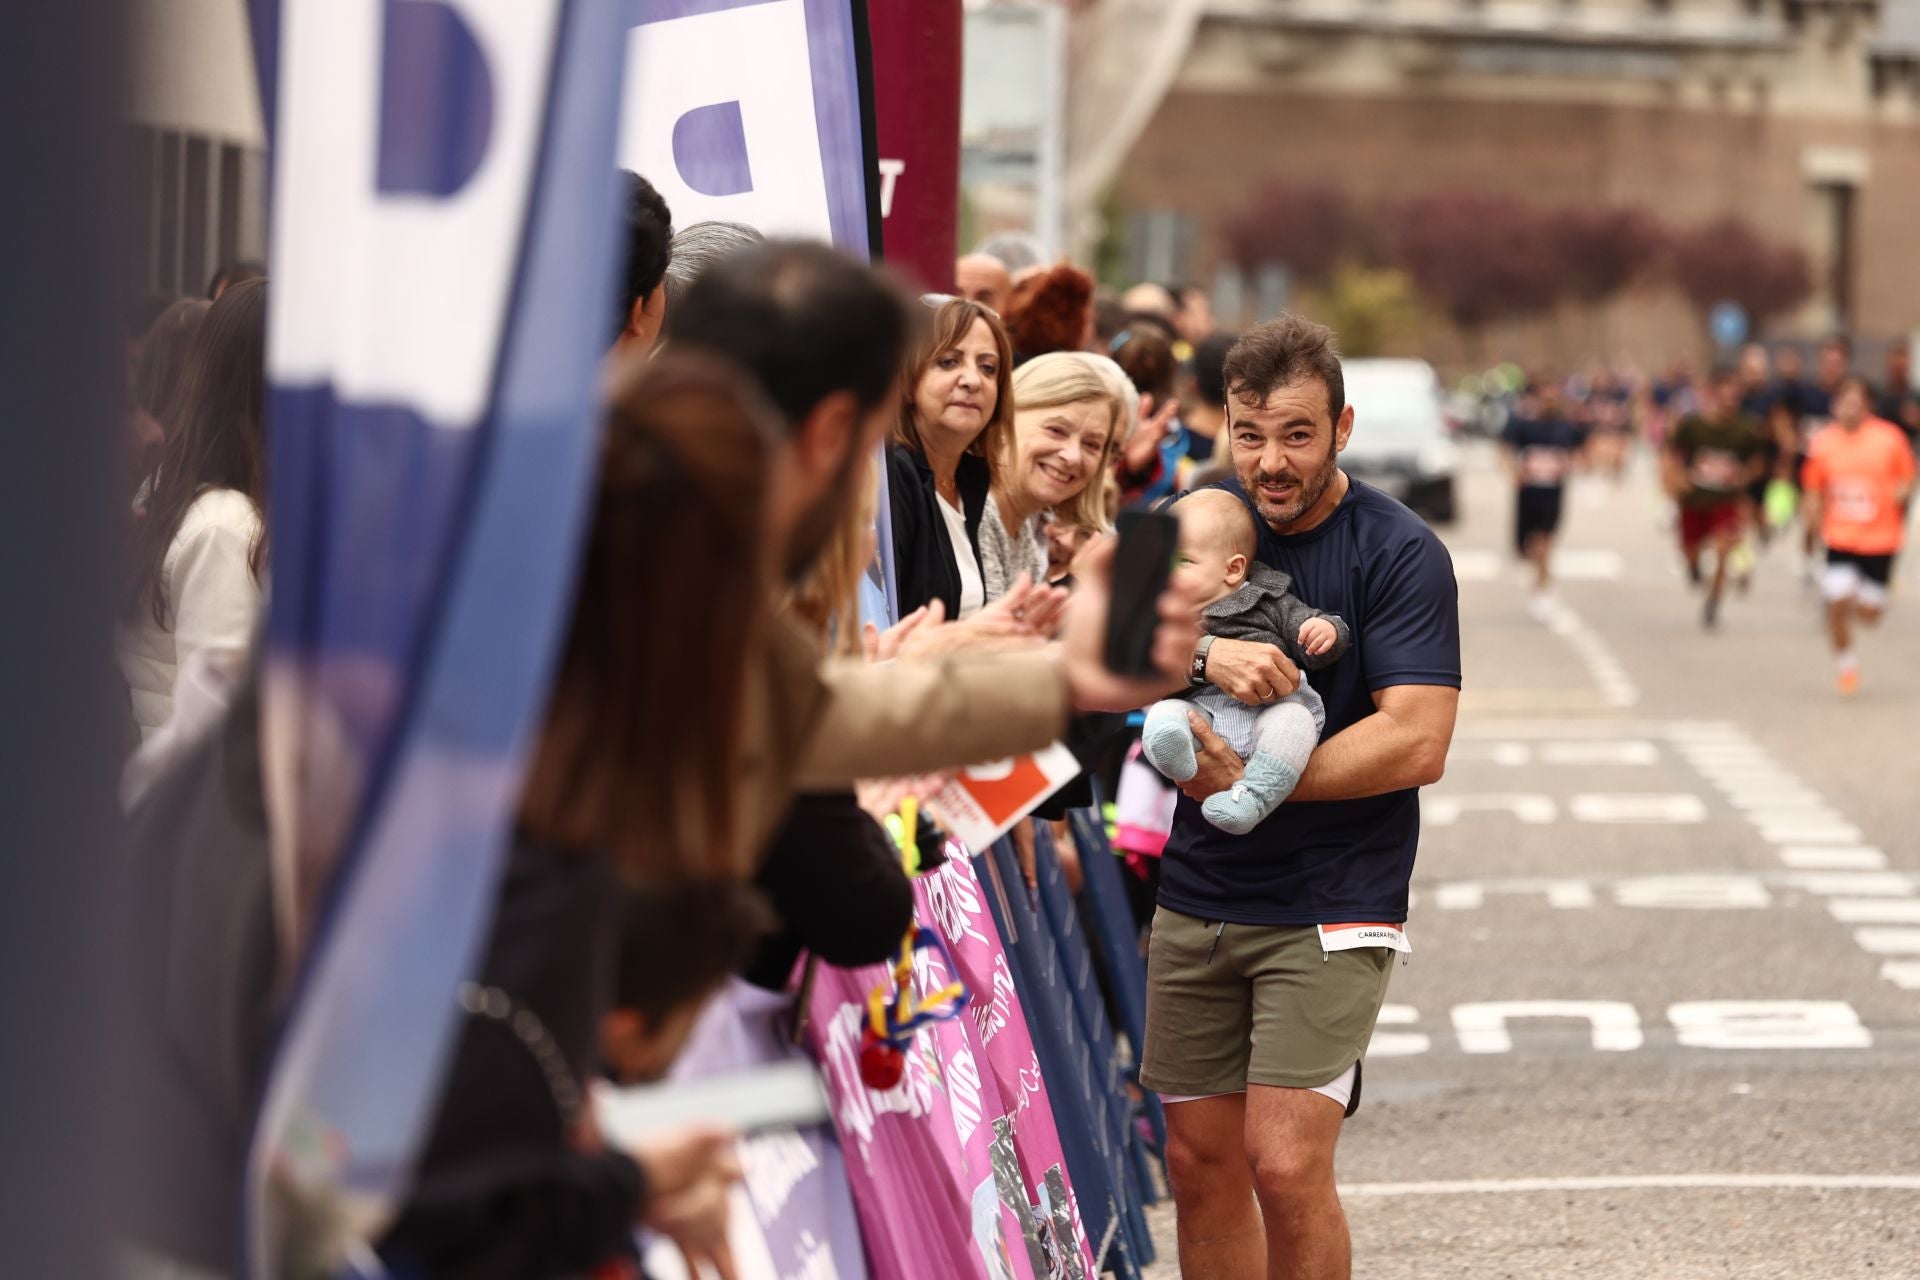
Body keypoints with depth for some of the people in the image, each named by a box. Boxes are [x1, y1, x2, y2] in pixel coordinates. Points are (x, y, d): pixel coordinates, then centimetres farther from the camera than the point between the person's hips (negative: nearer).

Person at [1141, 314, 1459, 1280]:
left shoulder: (1401, 555, -10)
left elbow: (1415, 745, -18)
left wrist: (1251, 783, -18)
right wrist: (1200, 655, -22)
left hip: (1329, 903, -5)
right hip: (1195, 898, 5)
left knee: (1285, 1167, -13)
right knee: (1199, 1161, 8)